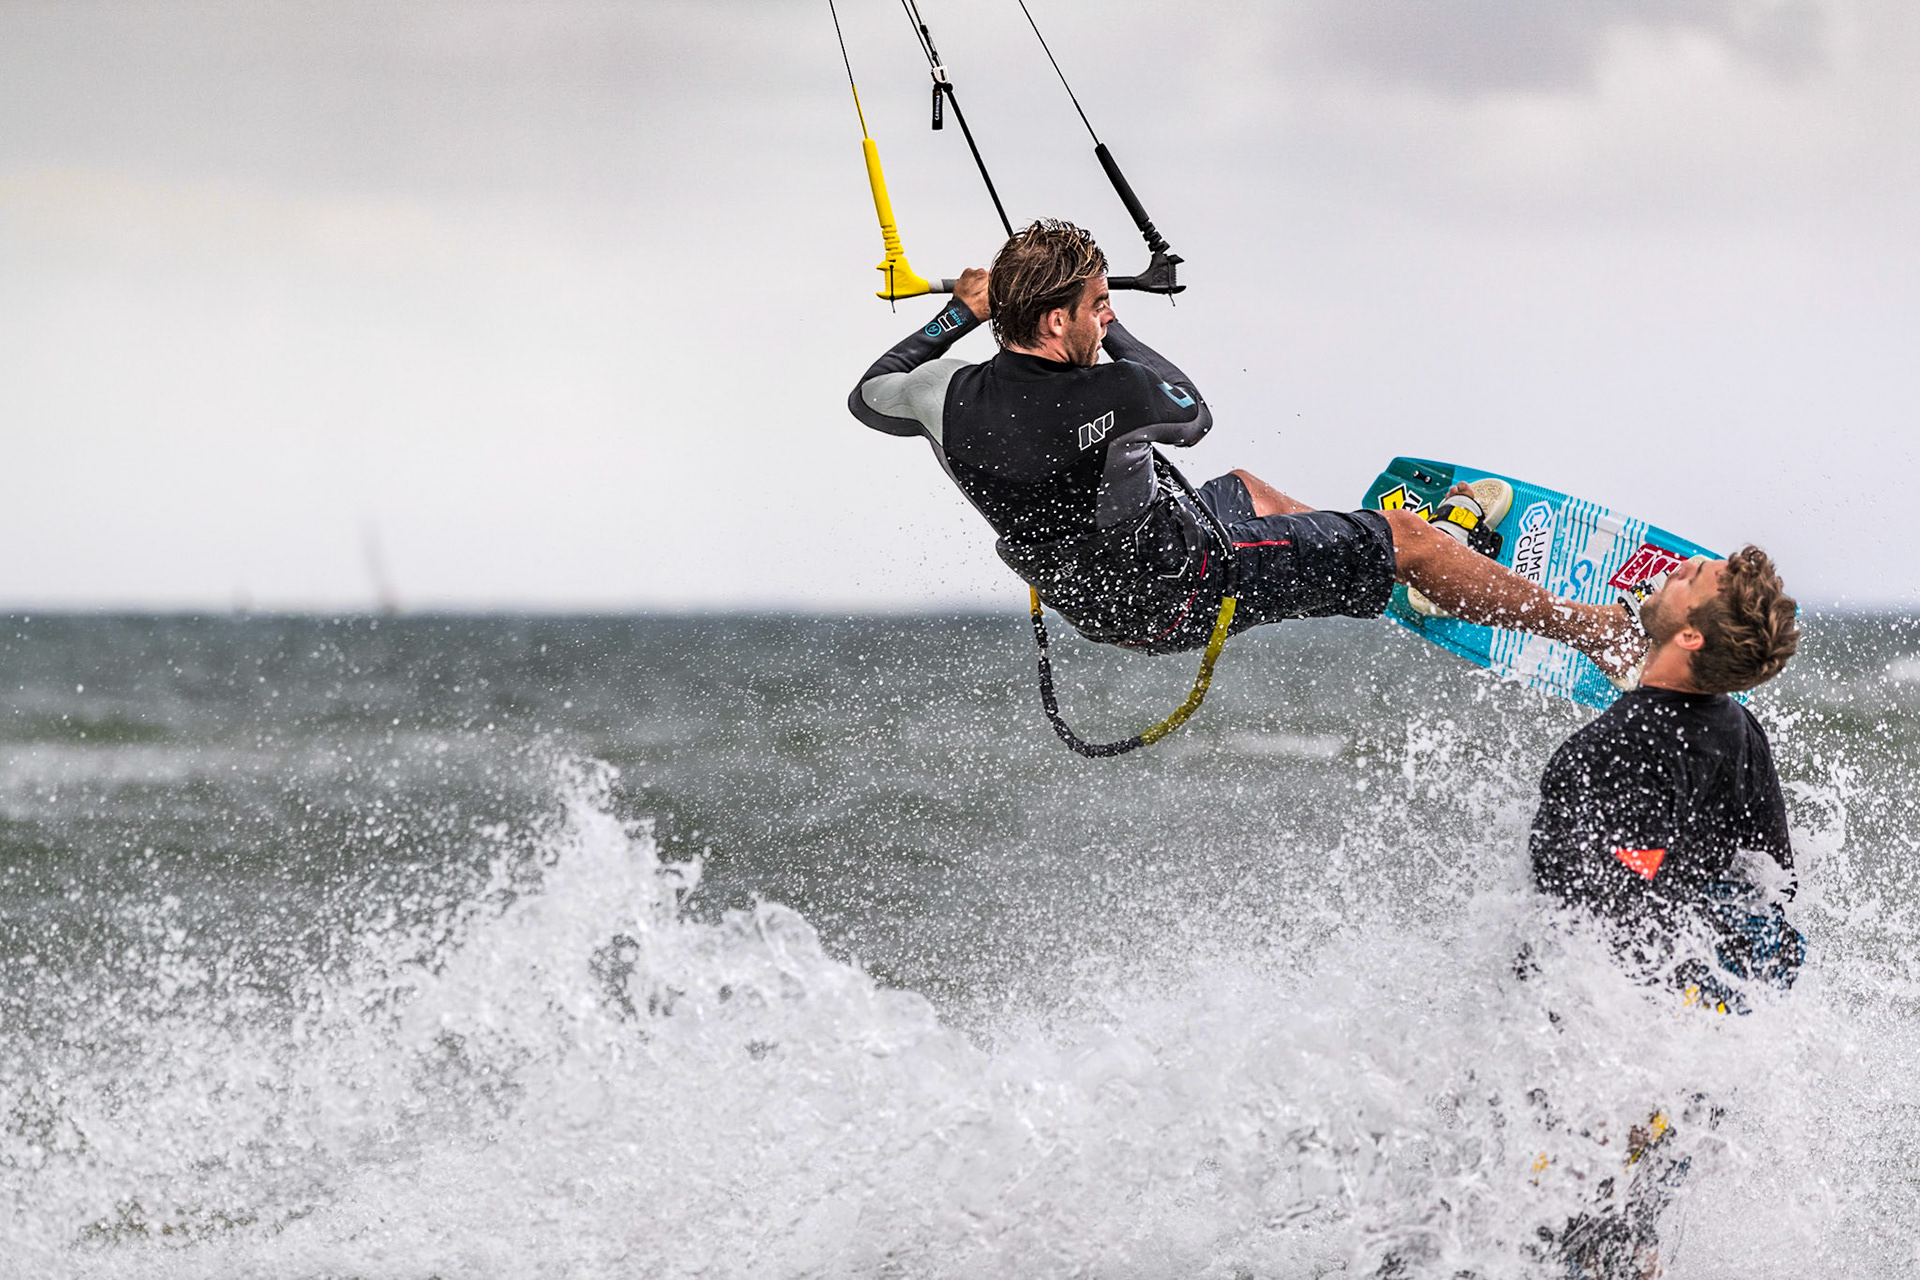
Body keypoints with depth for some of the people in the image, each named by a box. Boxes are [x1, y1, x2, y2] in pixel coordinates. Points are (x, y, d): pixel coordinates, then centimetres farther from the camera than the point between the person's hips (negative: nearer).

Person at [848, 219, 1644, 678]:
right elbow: (1192, 414, -9)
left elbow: (870, 397, 7)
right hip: (1193, 590, -8)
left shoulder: (951, 397, -18)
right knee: (1405, 539, 5)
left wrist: (961, 314, 11)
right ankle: (1589, 631, 22)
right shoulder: (1110, 398, -33)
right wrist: (1115, 338, 4)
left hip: (1096, 601, 8)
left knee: (1247, 490, 35)